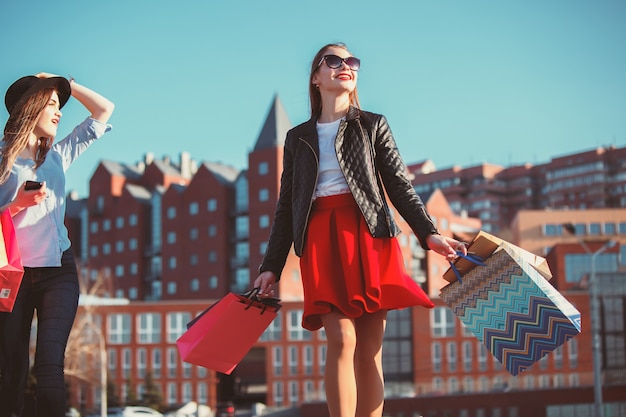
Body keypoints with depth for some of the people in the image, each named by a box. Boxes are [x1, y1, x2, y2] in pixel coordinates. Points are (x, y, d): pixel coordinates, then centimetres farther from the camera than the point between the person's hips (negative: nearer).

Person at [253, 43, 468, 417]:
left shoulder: (373, 126, 16)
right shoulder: (298, 137, 20)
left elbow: (400, 186, 8)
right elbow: (286, 206, 19)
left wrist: (429, 233, -7)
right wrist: (271, 267, 12)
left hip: (369, 236, 0)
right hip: (321, 241, 0)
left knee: (370, 348, -6)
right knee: (342, 340, -16)